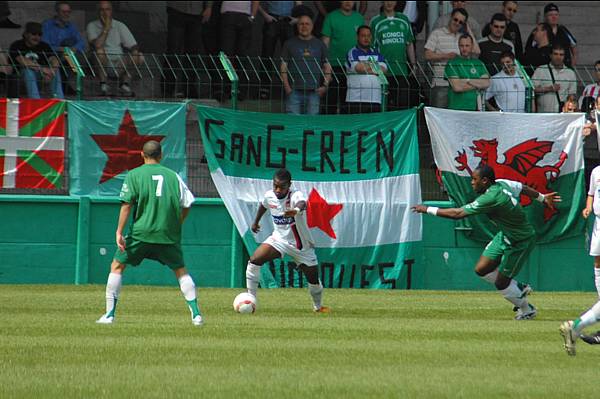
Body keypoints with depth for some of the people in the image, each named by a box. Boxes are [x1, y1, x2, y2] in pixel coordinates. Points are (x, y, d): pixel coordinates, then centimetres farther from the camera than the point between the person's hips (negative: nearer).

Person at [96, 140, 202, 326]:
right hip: (169, 234, 2)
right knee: (181, 270, 14)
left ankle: (109, 314, 5)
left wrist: (119, 232, -8)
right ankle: (196, 313, 3)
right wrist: (177, 225, 19)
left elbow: (127, 204, -6)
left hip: (140, 233, -2)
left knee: (117, 266, 11)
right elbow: (187, 204, 5)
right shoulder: (172, 176, 8)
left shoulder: (134, 175, 2)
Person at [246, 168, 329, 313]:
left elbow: (302, 203, -55)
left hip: (301, 245, -3)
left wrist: (296, 210, -78)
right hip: (279, 239, 3)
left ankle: (318, 306, 37)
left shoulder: (296, 195, -29)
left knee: (314, 281, 5)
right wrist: (256, 222, 29)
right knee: (254, 261, -19)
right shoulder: (269, 196, -11)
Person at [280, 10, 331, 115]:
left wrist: (325, 85, 1)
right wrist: (286, 86, -5)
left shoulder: (319, 45, 15)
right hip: (294, 91, -1)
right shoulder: (290, 44, 10)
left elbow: (327, 67, 15)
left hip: (314, 91, 1)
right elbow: (283, 67, 7)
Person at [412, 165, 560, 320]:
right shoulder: (502, 183, -5)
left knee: (501, 283, 2)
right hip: (505, 235, 9)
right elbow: (523, 188, 13)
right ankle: (519, 288, 26)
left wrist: (428, 209, -20)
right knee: (482, 269, 7)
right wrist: (541, 198, 33)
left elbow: (457, 213, -29)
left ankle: (527, 310, 25)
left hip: (520, 242, -9)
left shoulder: (490, 199, -31)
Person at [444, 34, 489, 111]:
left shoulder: (479, 64, 15)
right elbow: (457, 87, -8)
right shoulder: (452, 64, 3)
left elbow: (486, 83, 3)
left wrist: (468, 81, -7)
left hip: (476, 108, 3)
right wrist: (477, 85, 1)